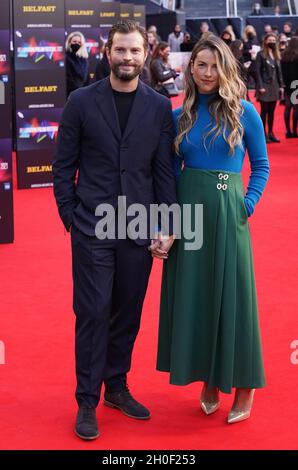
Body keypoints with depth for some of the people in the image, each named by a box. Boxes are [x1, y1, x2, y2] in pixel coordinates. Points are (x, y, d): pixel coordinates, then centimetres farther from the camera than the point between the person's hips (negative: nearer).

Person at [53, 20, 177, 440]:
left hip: (139, 228, 2)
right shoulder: (82, 102, -1)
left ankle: (117, 387, 28)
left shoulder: (159, 107, 3)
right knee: (93, 313, -1)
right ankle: (88, 401, 10)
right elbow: (63, 165, 2)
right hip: (93, 227, -2)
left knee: (127, 313, 11)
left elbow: (165, 170, 4)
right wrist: (70, 217, -2)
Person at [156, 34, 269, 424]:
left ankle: (243, 385, 15)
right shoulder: (180, 116, 6)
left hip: (227, 212, -3)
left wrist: (248, 203, -9)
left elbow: (261, 165, 4)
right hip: (188, 211, 3)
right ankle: (208, 379, 23)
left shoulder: (243, 112, -2)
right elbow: (171, 171, 10)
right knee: (193, 294, 7)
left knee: (231, 293, 1)